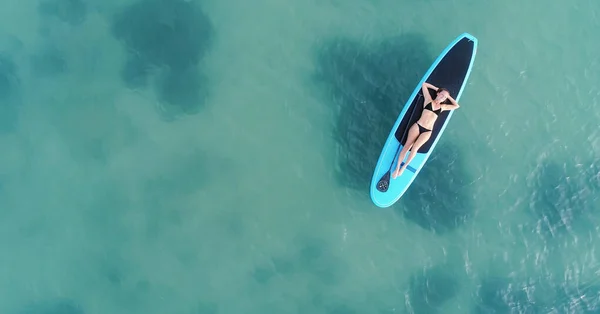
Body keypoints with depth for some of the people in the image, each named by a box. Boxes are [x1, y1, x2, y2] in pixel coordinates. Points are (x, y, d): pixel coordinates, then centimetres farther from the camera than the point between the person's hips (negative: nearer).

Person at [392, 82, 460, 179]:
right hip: (417, 126, -1)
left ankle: (404, 166, -7)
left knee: (415, 148, -21)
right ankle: (397, 168, -6)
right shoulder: (428, 100, 9)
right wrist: (437, 88, 16)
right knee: (407, 146, -11)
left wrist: (449, 97, 18)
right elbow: (424, 84, 14)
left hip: (427, 132, 1)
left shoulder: (442, 107, 15)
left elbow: (456, 106, 22)